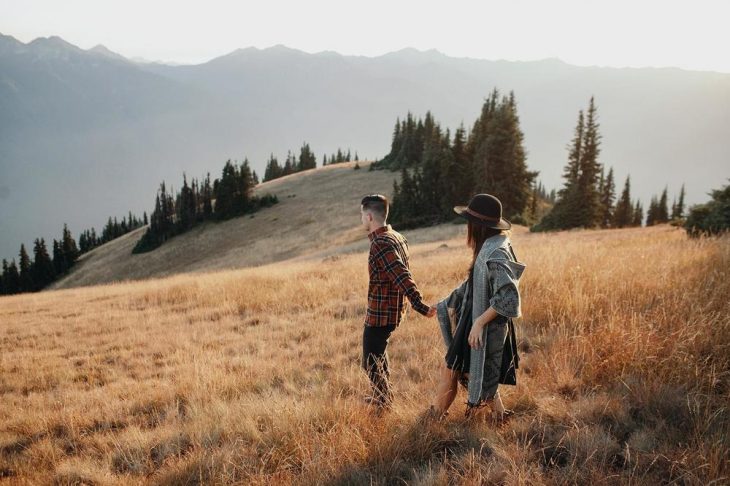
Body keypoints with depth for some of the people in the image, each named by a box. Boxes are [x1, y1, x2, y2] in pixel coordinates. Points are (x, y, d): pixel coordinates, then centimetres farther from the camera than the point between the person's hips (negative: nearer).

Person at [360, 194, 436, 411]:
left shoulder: (380, 244, -23)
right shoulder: (397, 237, 6)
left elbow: (402, 277, -30)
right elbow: (402, 275, 12)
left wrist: (420, 307, -31)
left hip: (379, 314, -10)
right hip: (393, 310, 10)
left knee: (371, 362, 3)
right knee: (378, 353, 26)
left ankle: (384, 404, 14)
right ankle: (383, 395, 40)